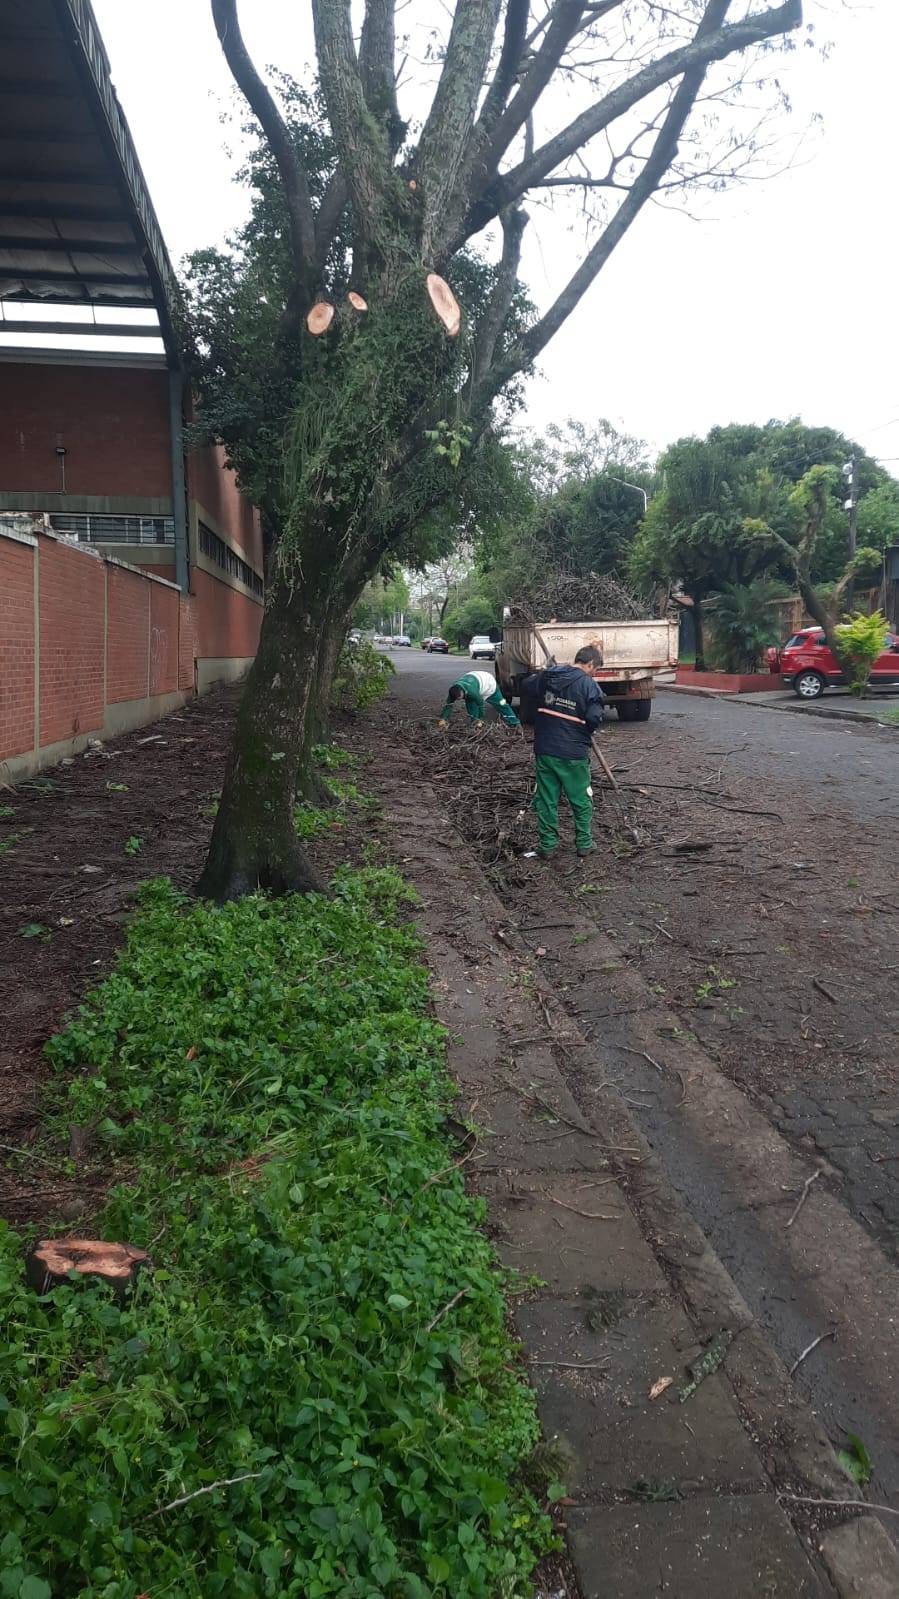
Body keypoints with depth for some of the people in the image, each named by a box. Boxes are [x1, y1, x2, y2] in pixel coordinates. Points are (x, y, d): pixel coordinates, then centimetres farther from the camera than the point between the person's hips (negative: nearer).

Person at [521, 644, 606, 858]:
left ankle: (547, 845, 17)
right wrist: (586, 729, 2)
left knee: (546, 799, 12)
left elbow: (525, 688, 16)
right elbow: (595, 719, -19)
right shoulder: (589, 685, -13)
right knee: (581, 800, 13)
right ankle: (584, 843, 23)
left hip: (544, 750, 4)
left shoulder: (546, 675, 2)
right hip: (573, 754, -4)